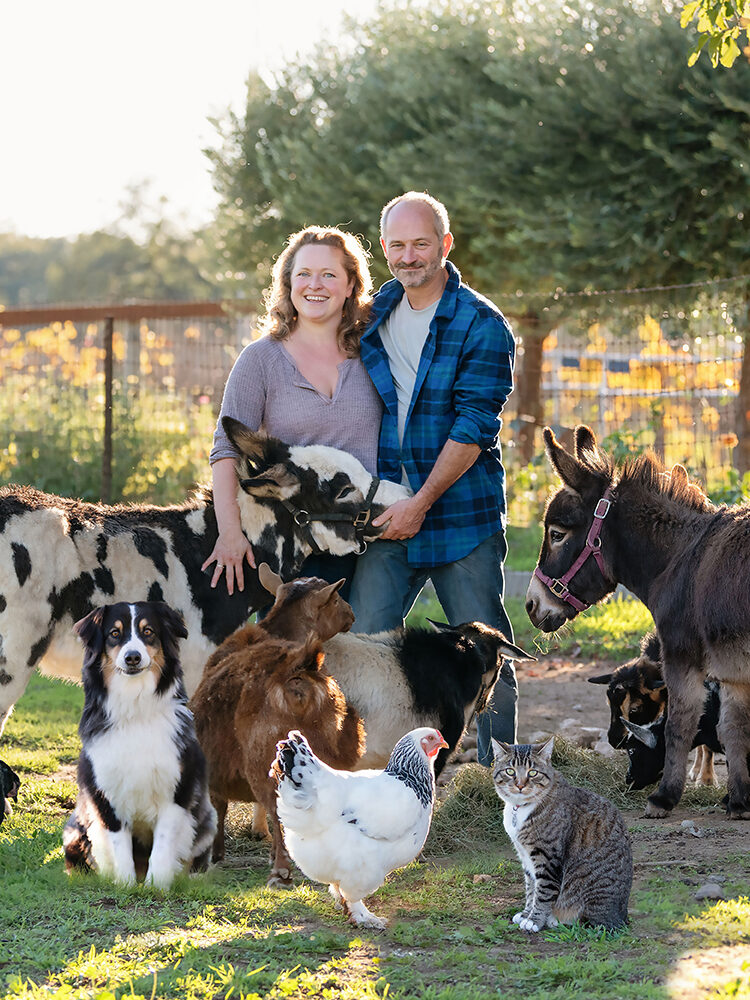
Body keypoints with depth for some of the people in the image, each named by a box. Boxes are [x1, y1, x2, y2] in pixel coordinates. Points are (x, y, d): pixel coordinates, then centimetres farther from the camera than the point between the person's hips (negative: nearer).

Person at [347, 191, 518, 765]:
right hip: (386, 517, 4)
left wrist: (420, 504, -17)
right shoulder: (371, 317, 11)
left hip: (462, 513, -4)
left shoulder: (482, 326, -6)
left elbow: (474, 426, -12)